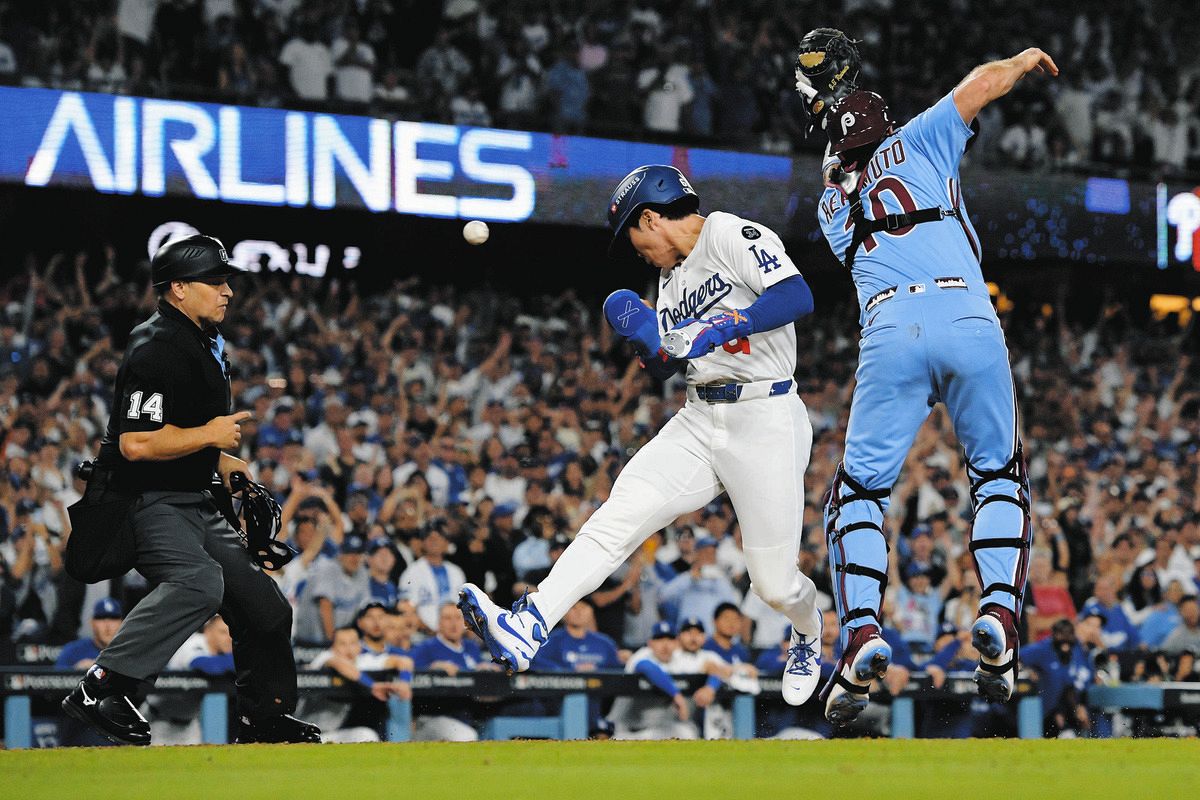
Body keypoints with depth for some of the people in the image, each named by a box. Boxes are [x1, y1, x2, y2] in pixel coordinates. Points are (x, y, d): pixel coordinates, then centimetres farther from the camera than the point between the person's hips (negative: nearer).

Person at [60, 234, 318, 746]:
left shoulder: (206, 344, 16)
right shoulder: (156, 349, -17)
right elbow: (136, 443, -26)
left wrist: (222, 461, 20)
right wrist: (209, 436, -18)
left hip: (195, 504, 10)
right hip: (148, 505, -10)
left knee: (264, 605, 9)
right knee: (199, 580, -35)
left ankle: (264, 718, 25)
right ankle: (100, 691, -34)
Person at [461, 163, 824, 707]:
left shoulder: (732, 235, -7)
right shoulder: (671, 277, 19)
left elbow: (798, 298, -22)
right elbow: (665, 366, 21)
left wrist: (717, 329, -25)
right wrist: (646, 337, 0)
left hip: (765, 422, -7)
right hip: (698, 419, 7)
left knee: (774, 582, -1)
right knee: (620, 514, -15)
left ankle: (808, 635, 35)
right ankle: (525, 629, -28)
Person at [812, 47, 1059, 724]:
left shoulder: (832, 205, 27)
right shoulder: (914, 146, 20)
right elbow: (981, 84, 15)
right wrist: (1024, 61, 35)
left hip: (889, 330, 1)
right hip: (968, 317, -1)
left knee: (858, 489, 10)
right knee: (1000, 475, 16)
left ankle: (862, 631, -14)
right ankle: (999, 613, -9)